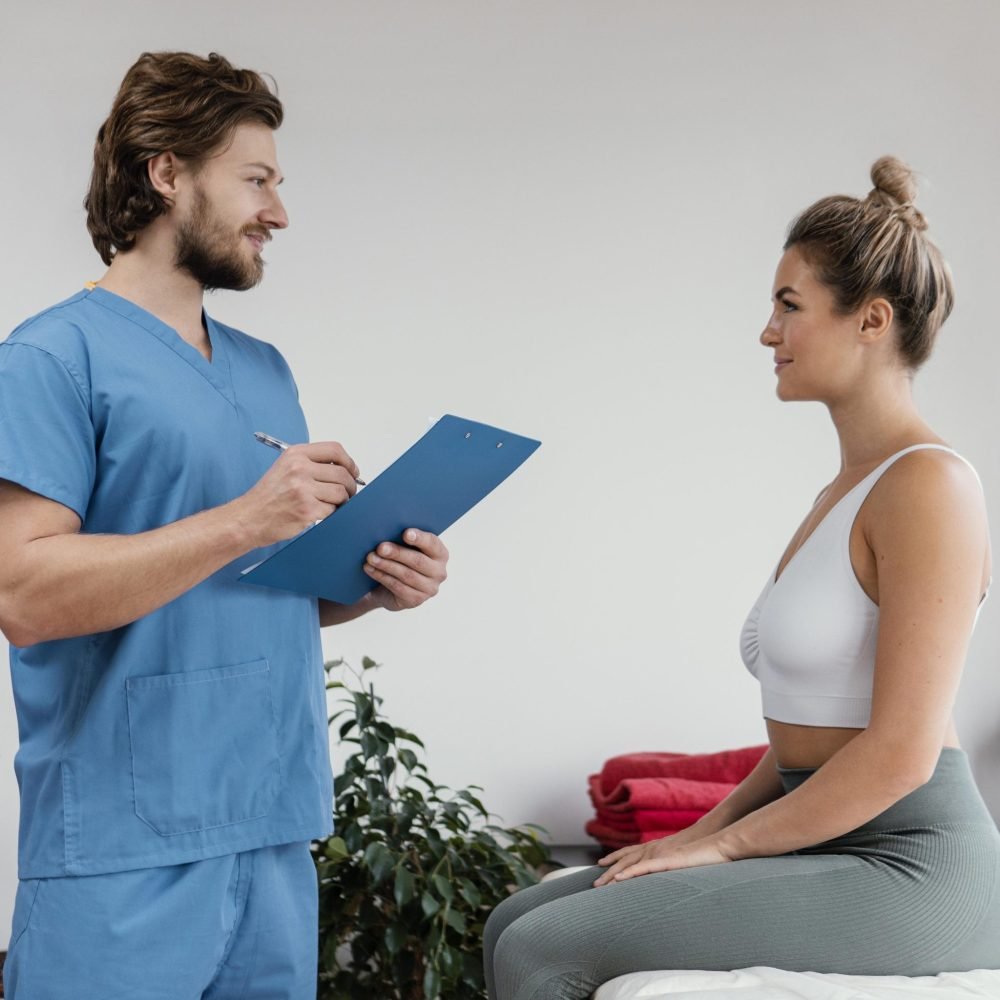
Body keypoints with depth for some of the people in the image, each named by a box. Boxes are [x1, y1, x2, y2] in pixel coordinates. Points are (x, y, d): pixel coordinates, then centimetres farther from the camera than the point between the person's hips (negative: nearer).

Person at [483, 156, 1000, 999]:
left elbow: (901, 752, -20)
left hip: (904, 868, -9)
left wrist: (723, 843, -12)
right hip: (821, 850, 9)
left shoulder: (927, 484, -14)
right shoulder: (844, 492, 16)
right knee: (517, 924, 2)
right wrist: (707, 830, 7)